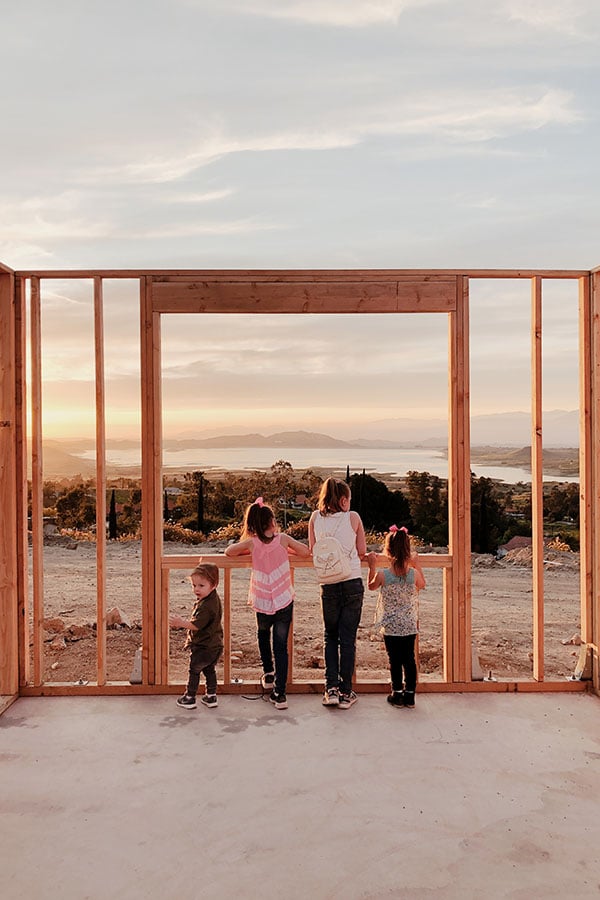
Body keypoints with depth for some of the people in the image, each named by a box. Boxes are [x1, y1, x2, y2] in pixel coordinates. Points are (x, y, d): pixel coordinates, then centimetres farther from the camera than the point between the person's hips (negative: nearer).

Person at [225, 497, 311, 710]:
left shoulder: (252, 543, -6)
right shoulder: (282, 539, -5)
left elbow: (228, 551, 8)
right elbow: (306, 551, 6)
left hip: (263, 605, 1)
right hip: (284, 603, 0)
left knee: (263, 634, 30)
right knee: (281, 646, 6)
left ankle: (268, 673, 36)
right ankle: (279, 693, 4)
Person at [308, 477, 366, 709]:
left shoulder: (315, 518, 1)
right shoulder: (353, 517, -4)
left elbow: (312, 551, 9)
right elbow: (362, 551, 3)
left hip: (328, 585, 2)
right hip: (353, 584, -1)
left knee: (330, 636, 16)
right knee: (348, 638, 6)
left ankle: (331, 689, 10)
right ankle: (346, 692, 12)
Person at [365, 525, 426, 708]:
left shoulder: (382, 575, -17)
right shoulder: (414, 574, -13)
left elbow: (371, 586, 5)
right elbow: (422, 585, 11)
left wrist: (372, 566, 10)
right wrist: (417, 564, 17)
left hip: (390, 627, -2)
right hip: (410, 626, 2)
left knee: (395, 661, 9)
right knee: (409, 659, 13)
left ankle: (397, 694, 18)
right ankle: (409, 695, 20)